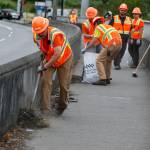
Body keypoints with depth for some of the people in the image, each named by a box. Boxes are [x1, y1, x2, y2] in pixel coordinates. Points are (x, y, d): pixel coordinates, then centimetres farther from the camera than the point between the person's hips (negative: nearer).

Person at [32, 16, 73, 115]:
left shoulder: (56, 34, -37)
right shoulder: (37, 37, -15)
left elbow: (58, 53, -42)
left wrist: (46, 66, -40)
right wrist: (45, 59, -2)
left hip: (64, 59, -5)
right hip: (50, 59, 5)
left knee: (64, 84, 3)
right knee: (45, 81, -12)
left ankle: (62, 106, 30)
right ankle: (45, 109, -10)